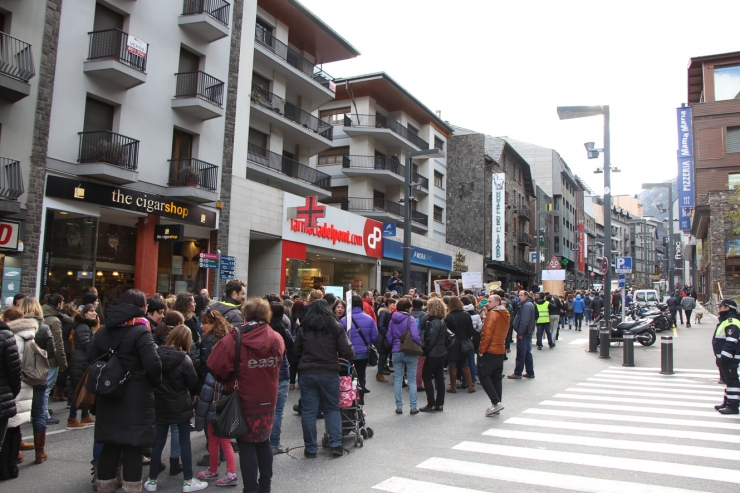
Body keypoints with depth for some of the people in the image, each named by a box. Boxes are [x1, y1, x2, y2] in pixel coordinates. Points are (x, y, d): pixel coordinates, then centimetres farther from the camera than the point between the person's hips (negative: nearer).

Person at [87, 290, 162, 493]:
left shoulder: (103, 331, 8)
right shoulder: (140, 331, -14)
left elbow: (91, 358, 12)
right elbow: (153, 364, -21)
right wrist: (156, 383, -4)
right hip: (136, 397, -6)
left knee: (110, 441, 15)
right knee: (133, 443, 3)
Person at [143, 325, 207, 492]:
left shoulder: (156, 354, -6)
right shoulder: (184, 359, -17)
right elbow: (193, 384, -7)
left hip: (160, 405, 4)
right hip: (180, 407, -4)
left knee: (158, 442, 14)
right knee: (185, 442, 6)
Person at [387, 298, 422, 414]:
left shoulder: (392, 320, 4)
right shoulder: (410, 319, -11)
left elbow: (388, 337, 6)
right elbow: (415, 336, -18)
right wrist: (421, 345, -2)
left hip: (396, 352, 4)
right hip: (410, 352, -4)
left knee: (397, 379, 9)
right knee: (412, 379, 5)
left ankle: (399, 407, 12)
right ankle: (413, 407, 7)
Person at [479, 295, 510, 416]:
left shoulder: (493, 314, -14)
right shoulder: (506, 315, 13)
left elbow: (487, 333, -19)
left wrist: (482, 349, -14)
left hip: (490, 351, -9)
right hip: (501, 350, 9)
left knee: (484, 375, -3)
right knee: (496, 378, 12)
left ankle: (495, 402, -10)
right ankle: (496, 405, 15)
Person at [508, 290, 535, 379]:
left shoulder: (526, 305, -17)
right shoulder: (528, 304, 17)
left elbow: (524, 321, -25)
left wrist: (520, 332, -21)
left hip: (524, 333, -11)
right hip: (527, 333, 11)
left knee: (521, 354, -3)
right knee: (527, 353, 14)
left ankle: (517, 373, 3)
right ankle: (530, 372, 20)